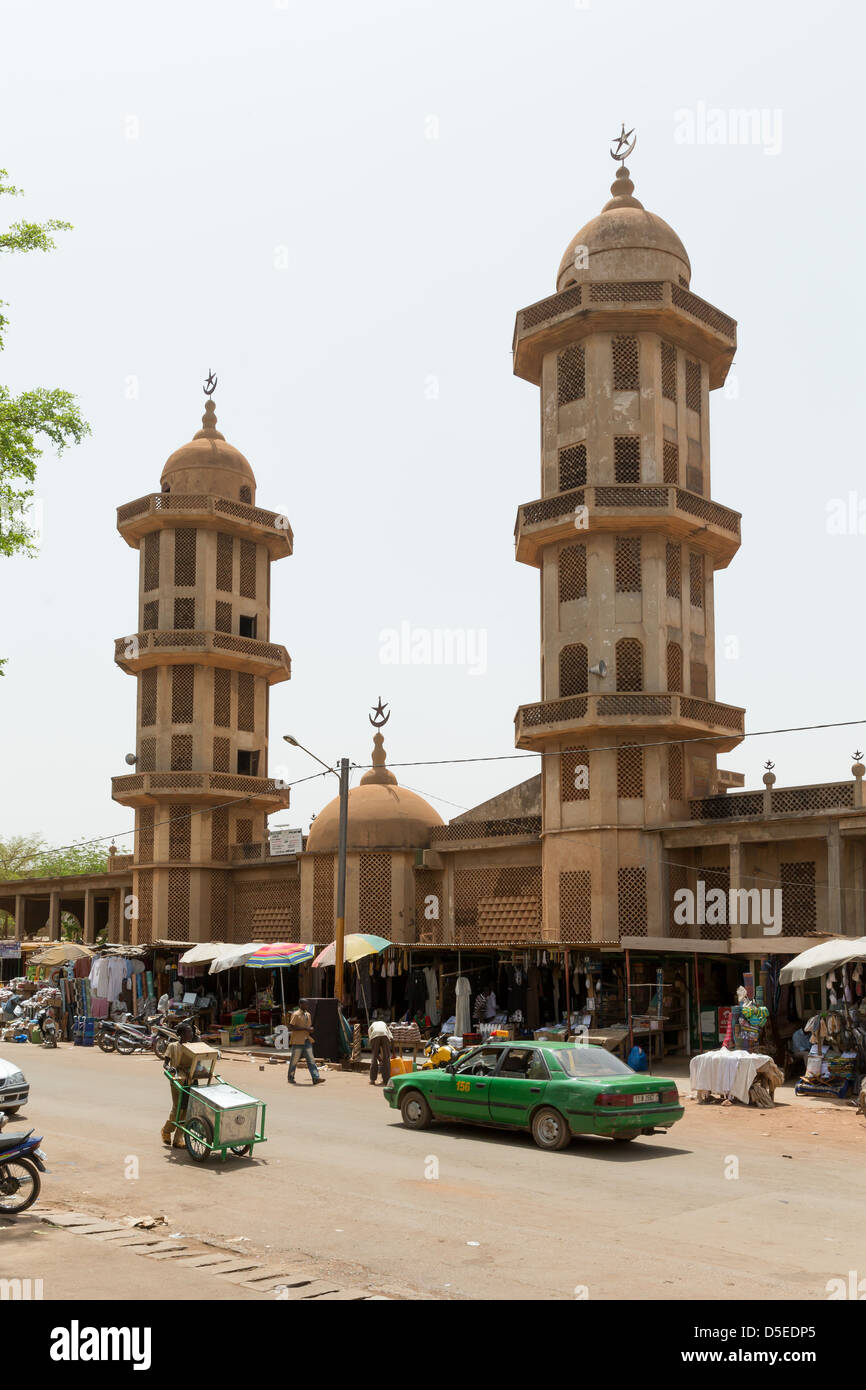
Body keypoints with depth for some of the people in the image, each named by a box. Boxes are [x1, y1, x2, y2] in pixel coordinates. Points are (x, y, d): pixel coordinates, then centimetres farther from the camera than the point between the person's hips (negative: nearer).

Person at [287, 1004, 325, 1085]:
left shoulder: (308, 1015, 15)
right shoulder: (296, 1014, -8)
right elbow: (291, 1026, -17)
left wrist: (311, 1029, 6)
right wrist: (305, 1028, -21)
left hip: (307, 1040, 7)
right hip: (298, 1041, -7)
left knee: (311, 1059, -1)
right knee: (294, 1060, 2)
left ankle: (316, 1078, -6)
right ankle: (290, 1078, 15)